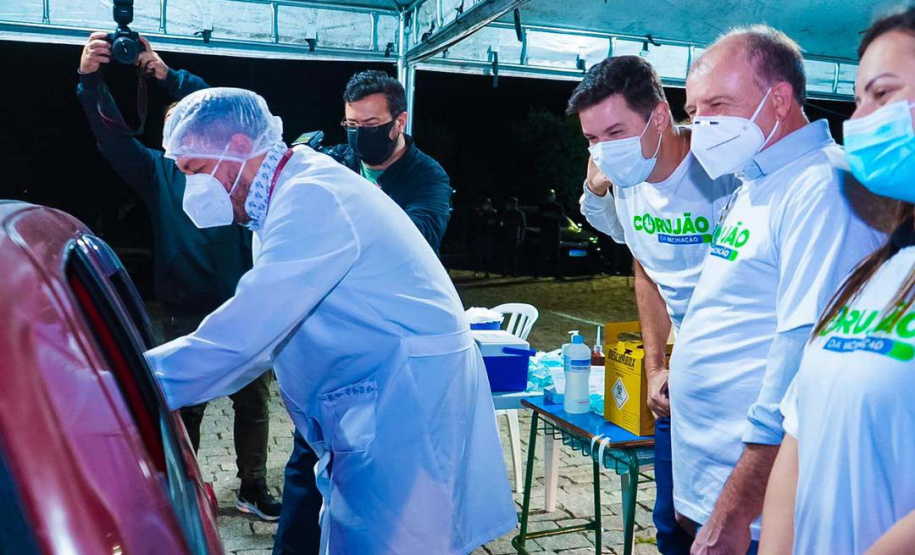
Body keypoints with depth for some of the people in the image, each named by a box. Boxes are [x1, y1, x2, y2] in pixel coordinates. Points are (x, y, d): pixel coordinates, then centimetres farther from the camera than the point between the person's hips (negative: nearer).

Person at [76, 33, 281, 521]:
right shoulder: (158, 171, 6)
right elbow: (112, 137, -9)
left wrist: (169, 75, -18)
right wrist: (90, 81, -25)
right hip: (187, 314, -1)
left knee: (253, 400, 10)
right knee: (185, 407, 8)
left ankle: (253, 489, 25)